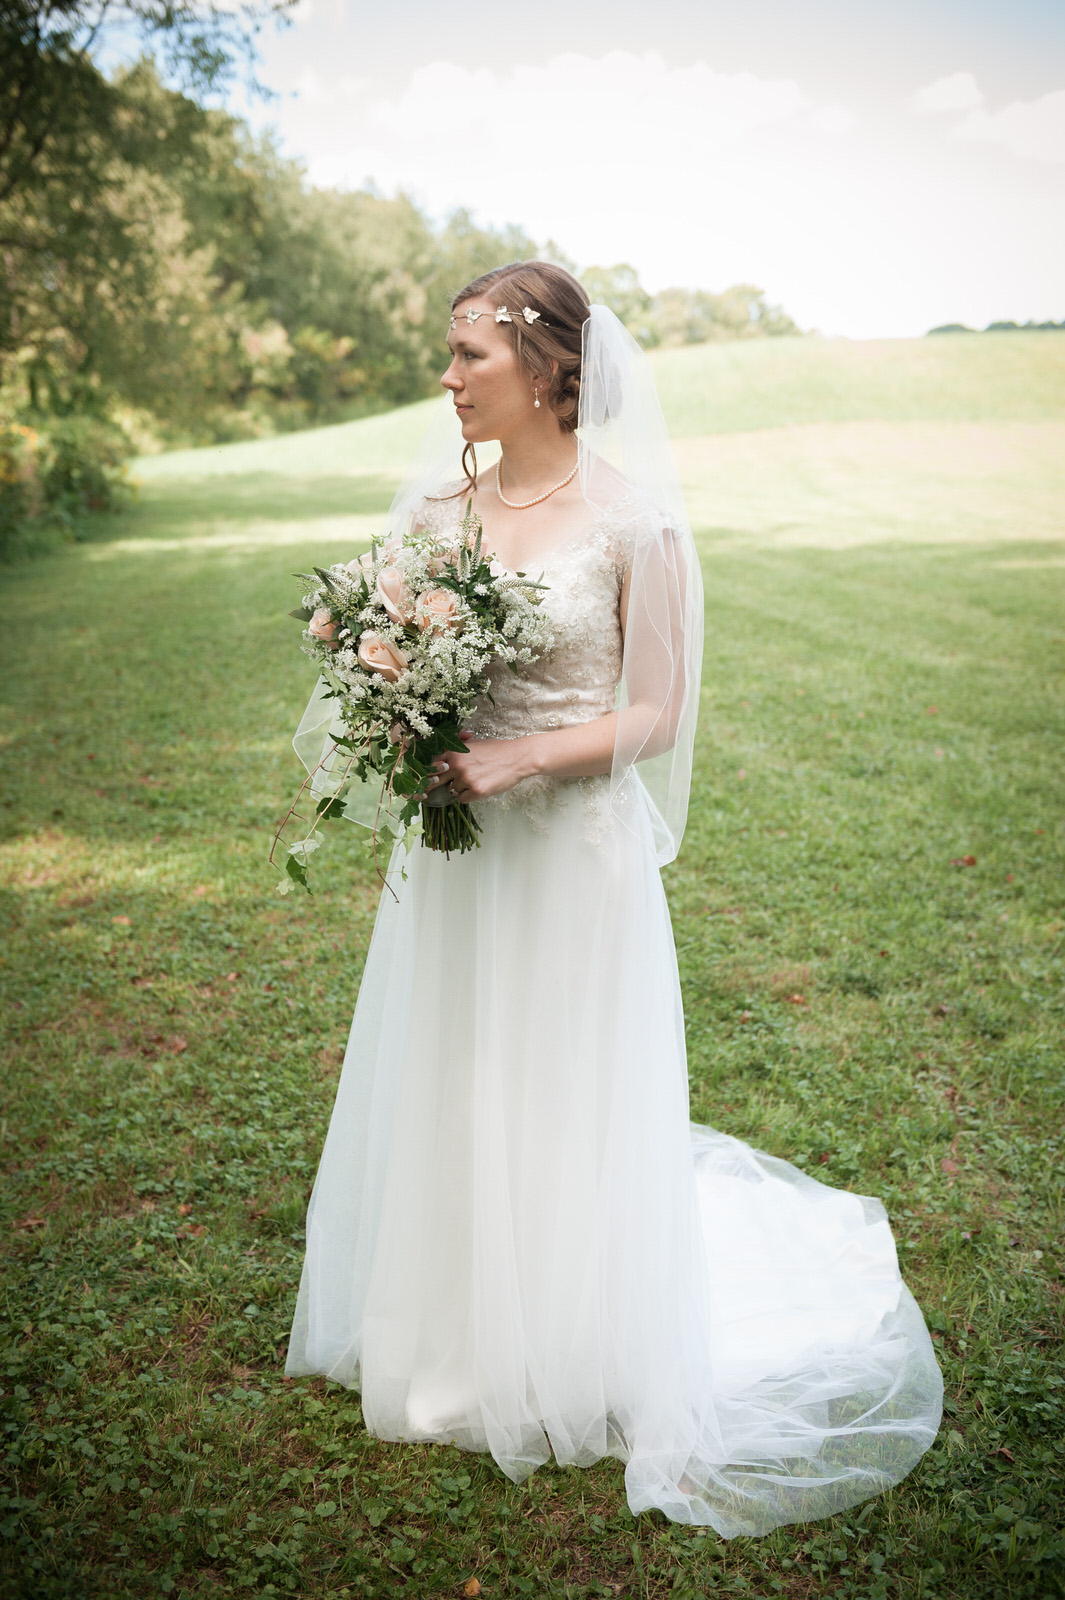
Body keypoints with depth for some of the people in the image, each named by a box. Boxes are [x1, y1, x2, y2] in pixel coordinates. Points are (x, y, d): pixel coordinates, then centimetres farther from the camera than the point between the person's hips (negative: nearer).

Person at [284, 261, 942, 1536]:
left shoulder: (630, 516, -11)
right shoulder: (438, 497, 3)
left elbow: (654, 715, -10)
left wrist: (519, 759, -22)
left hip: (574, 846, -5)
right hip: (452, 845, 5)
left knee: (562, 1109, 9)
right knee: (445, 1093, 16)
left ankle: (570, 1364, 34)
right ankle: (452, 1330, 41)